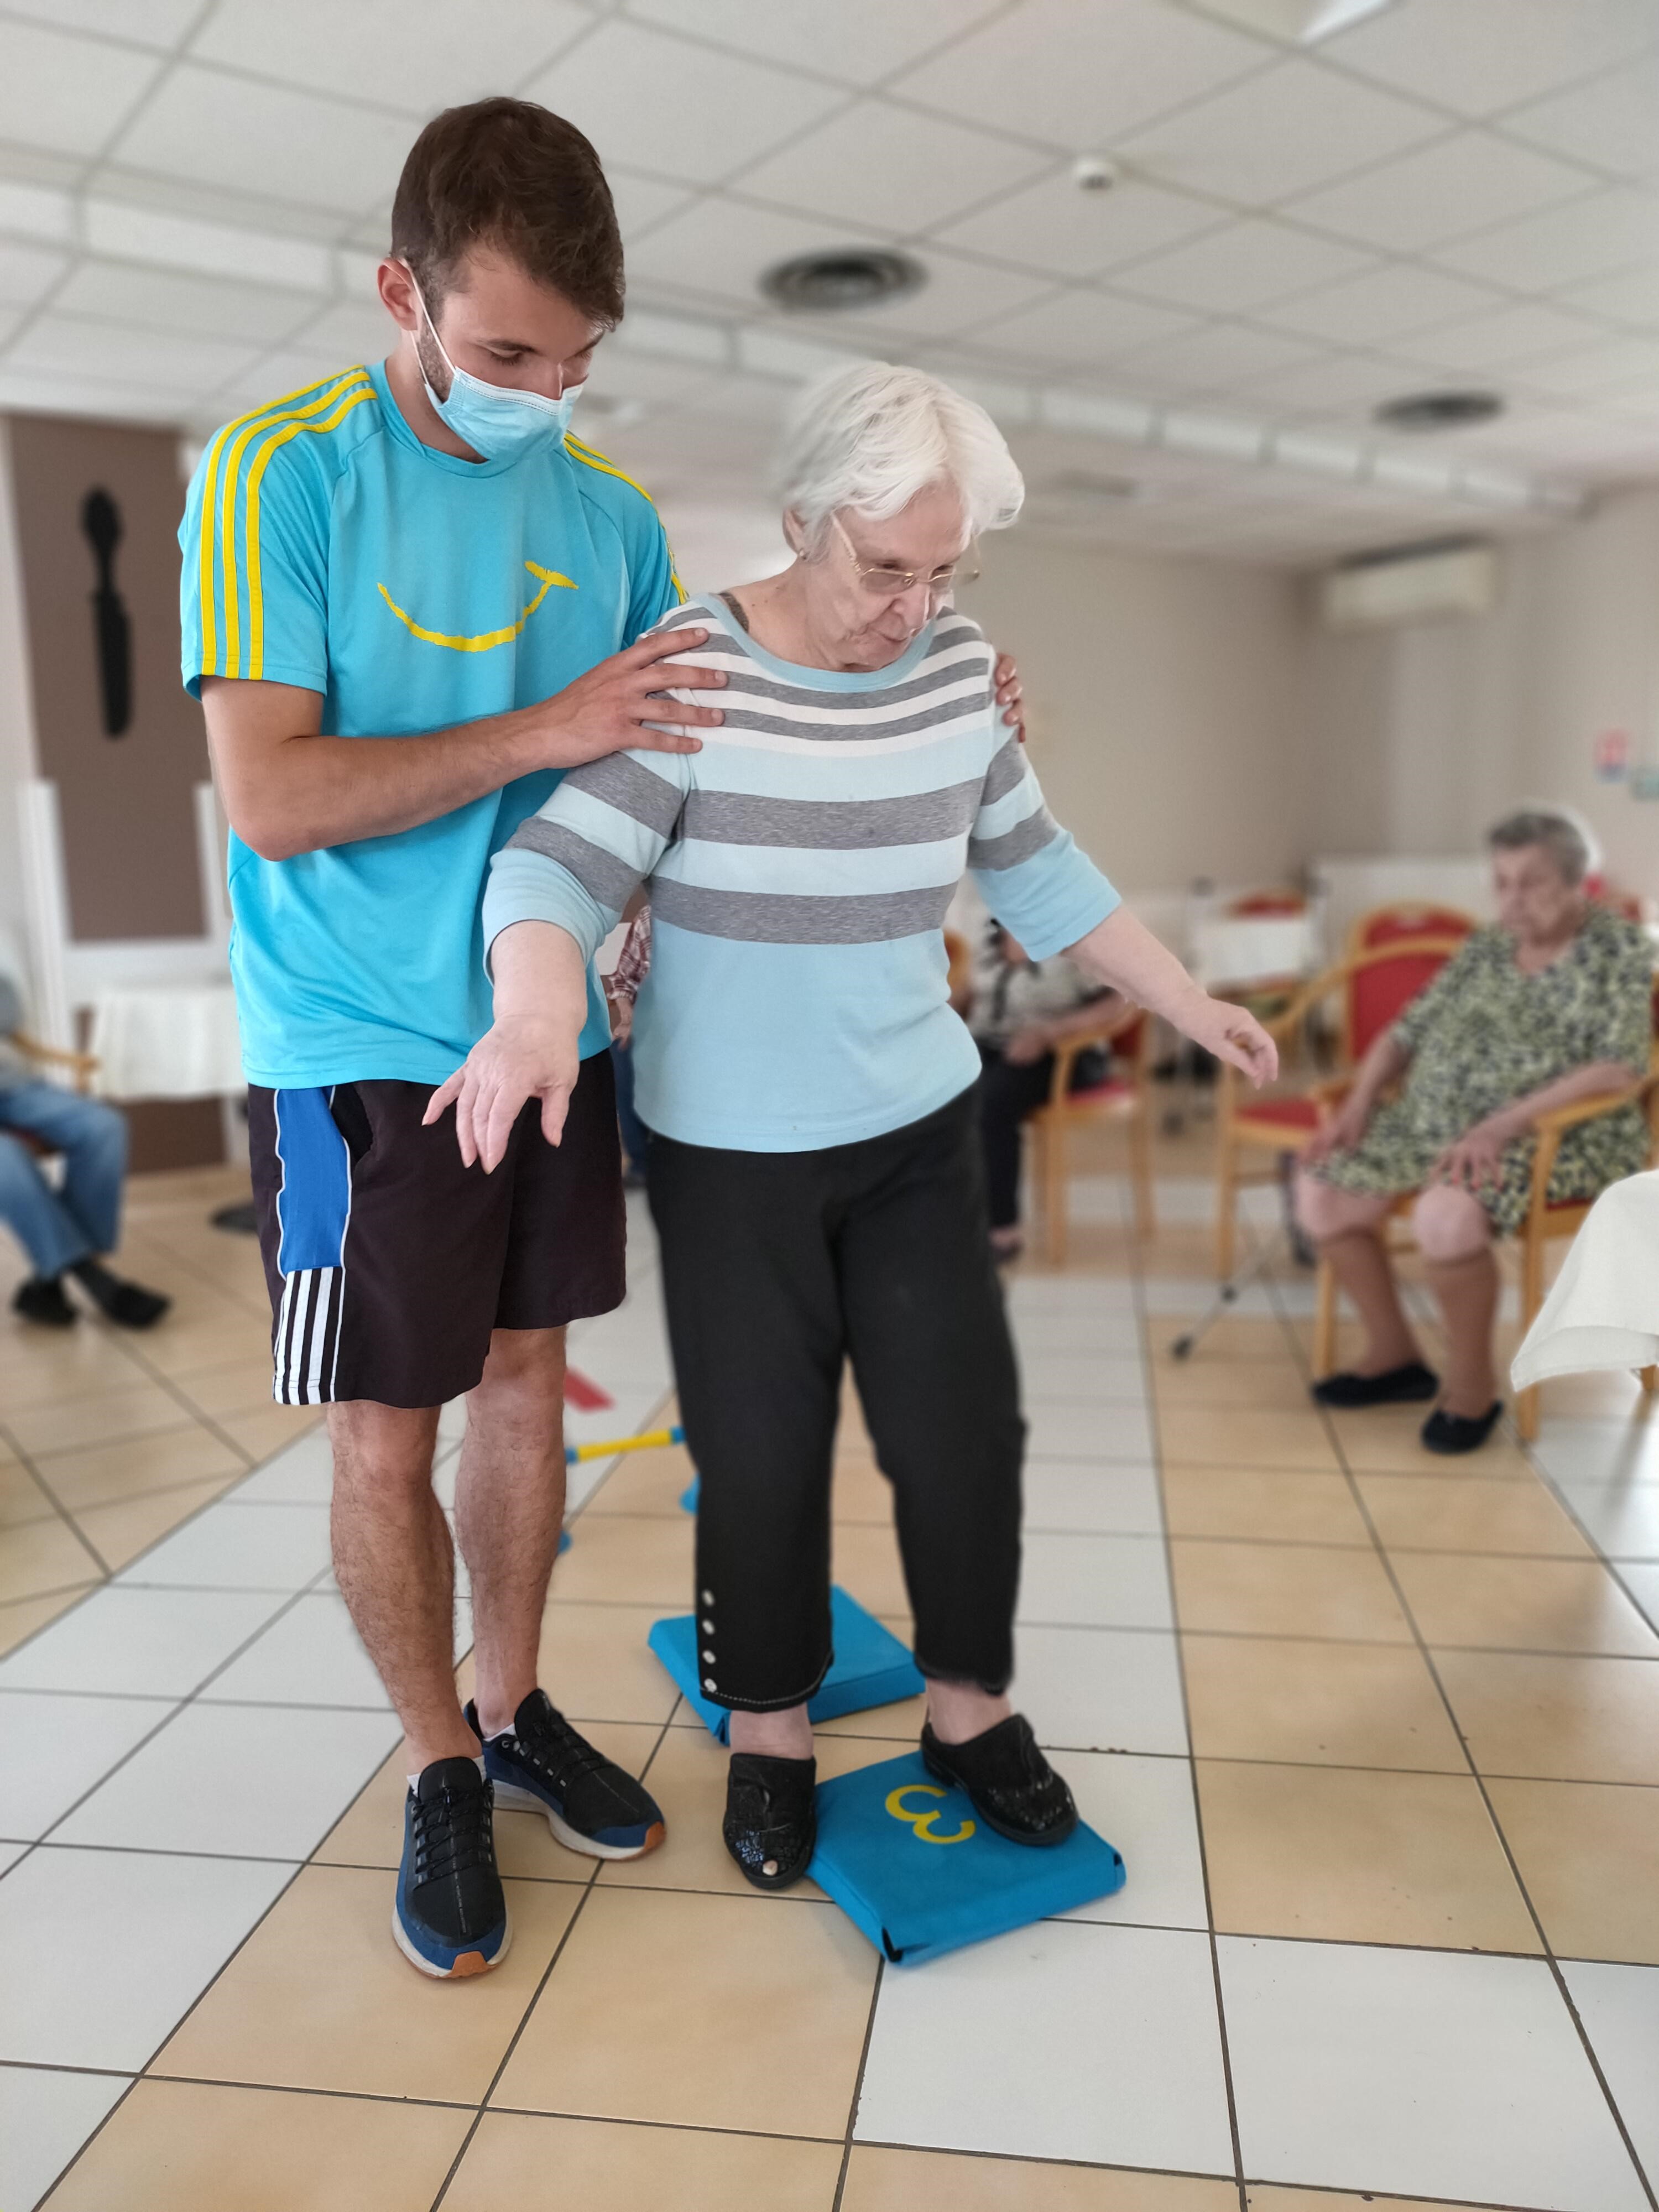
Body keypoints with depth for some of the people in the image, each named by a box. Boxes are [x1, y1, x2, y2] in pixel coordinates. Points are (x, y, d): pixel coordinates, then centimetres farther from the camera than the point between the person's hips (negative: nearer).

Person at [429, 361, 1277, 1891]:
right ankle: (770, 1731, 30)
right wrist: (540, 1007, -42)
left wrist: (1187, 1001, 12)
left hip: (919, 1129, 4)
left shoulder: (956, 672, 1)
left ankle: (971, 1706, 30)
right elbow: (558, 865, -20)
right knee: (762, 1459, 6)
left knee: (964, 1427, 6)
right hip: (729, 1152, -4)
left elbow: (1036, 870, 11)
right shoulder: (691, 673, -14)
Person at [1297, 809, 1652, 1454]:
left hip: (1560, 1135, -6)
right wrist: (1358, 1104, -5)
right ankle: (1394, 1356, 9)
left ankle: (1472, 1387, -10)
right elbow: (1407, 1032, 13)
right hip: (1440, 1120, 7)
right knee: (1321, 1190, -11)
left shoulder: (1620, 950, -4)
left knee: (1446, 1213, -35)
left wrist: (1503, 1125, -26)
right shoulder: (1484, 949, 13)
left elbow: (1618, 1066, -17)